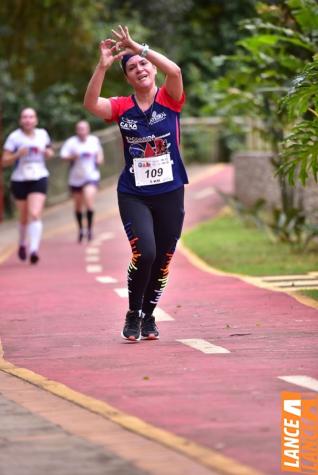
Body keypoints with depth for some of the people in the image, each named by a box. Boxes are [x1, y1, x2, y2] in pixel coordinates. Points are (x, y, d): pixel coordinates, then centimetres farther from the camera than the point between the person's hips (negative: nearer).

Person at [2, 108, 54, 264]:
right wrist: (18, 154, -22)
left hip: (39, 179, 0)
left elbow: (50, 152, 21)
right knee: (24, 217, 12)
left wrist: (48, 153, -2)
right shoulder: (14, 137, -5)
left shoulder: (43, 134, 5)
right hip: (19, 180, 0)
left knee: (35, 214, -17)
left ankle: (33, 249, -23)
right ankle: (22, 243, 39)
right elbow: (5, 161, -5)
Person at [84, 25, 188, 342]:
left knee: (162, 260, 9)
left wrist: (136, 47, -23)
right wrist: (102, 66, -26)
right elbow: (91, 104, -18)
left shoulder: (169, 99, -2)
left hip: (170, 193, 1)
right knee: (144, 253, -19)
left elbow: (175, 71, -22)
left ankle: (148, 315, 30)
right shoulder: (122, 107, 0)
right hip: (134, 194, -1)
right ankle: (133, 314, 1)